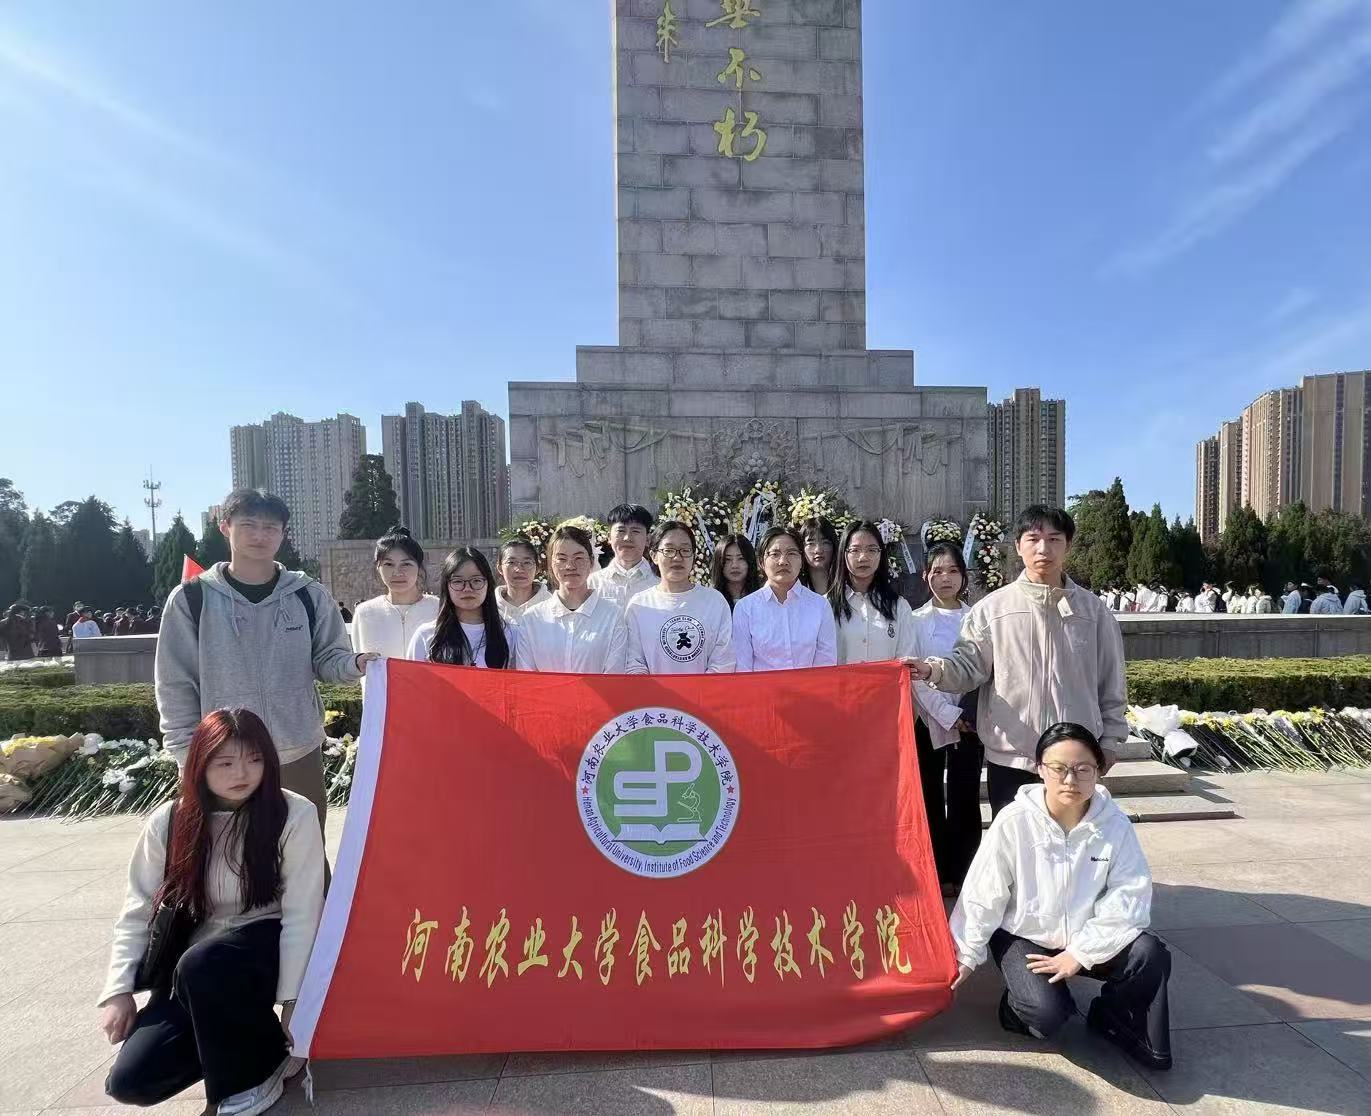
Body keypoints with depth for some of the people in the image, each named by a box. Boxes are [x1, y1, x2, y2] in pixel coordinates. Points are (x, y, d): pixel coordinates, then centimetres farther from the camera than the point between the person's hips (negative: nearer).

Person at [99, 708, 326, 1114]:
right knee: (130, 1081, -12)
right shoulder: (169, 821, -4)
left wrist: (290, 998, -18)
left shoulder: (295, 815, -16)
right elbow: (137, 913, 6)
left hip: (266, 950, -4)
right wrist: (119, 990, -2)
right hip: (190, 972, 4)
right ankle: (232, 1040, 15)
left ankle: (262, 1065, -9)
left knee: (200, 965, -35)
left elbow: (302, 915, -16)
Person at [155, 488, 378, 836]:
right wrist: (190, 758, -3)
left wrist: (355, 663, -18)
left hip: (300, 757, 1)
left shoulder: (308, 594, 0)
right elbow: (176, 686, 1)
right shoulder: (191, 599, -2)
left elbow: (326, 658, 5)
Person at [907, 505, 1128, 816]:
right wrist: (933, 669, -26)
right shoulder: (993, 607, -2)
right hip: (1009, 758, -1)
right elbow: (969, 665, -6)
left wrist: (1109, 740, 8)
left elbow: (1110, 681, 8)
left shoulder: (1092, 609, 3)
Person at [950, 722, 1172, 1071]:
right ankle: (1019, 1004, 10)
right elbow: (982, 894, -11)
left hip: (1090, 939, 3)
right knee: (1047, 1012, -26)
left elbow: (1129, 898, -13)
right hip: (1023, 937, -3)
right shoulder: (1014, 821, -18)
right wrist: (964, 955, -6)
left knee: (1151, 955, -23)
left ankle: (1109, 1017, 5)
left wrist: (1081, 953, -19)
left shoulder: (1114, 824, -12)